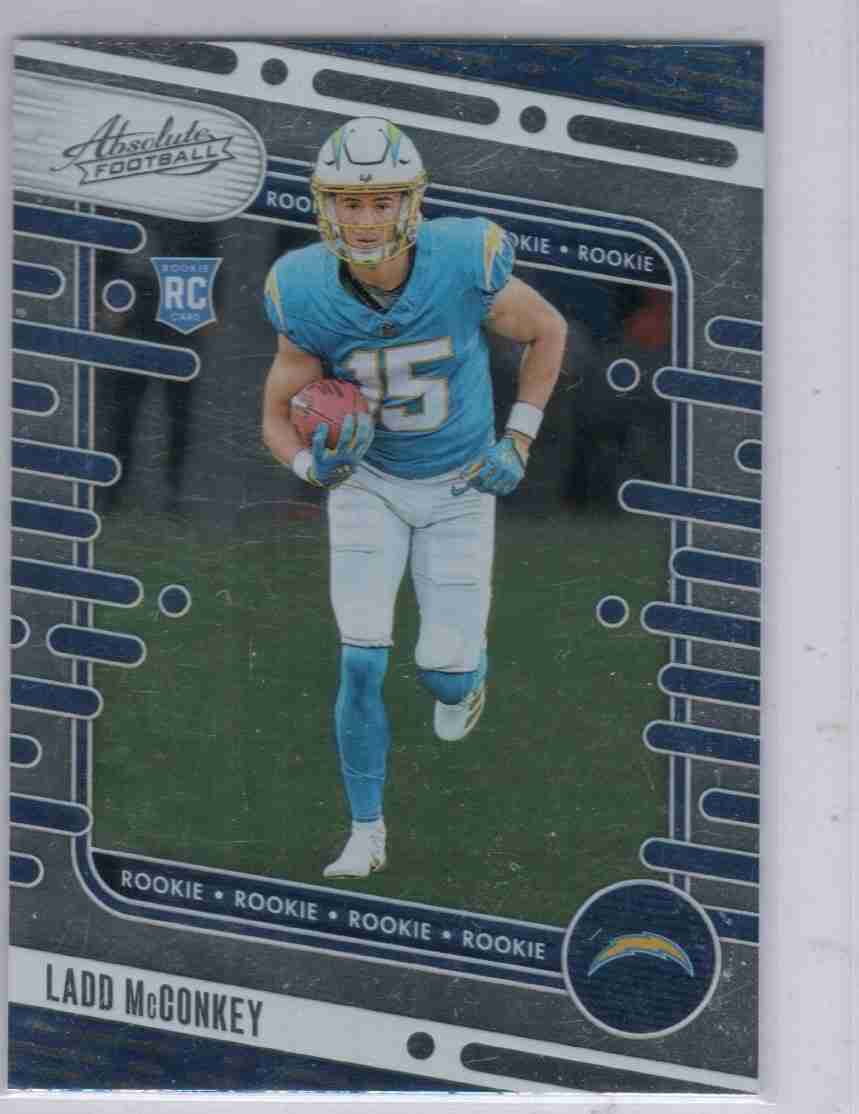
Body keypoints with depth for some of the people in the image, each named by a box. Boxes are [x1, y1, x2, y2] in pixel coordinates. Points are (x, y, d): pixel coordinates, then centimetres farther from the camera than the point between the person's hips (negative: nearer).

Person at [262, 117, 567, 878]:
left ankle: (466, 674, 40)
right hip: (368, 482, 0)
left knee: (445, 671, 1)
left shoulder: (465, 266, -29)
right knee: (361, 667, -9)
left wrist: (517, 443, -8)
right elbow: (278, 418, -11)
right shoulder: (310, 298, -25)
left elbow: (548, 331, -7)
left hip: (460, 488, 0)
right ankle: (367, 833, 9)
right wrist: (316, 465, -33)